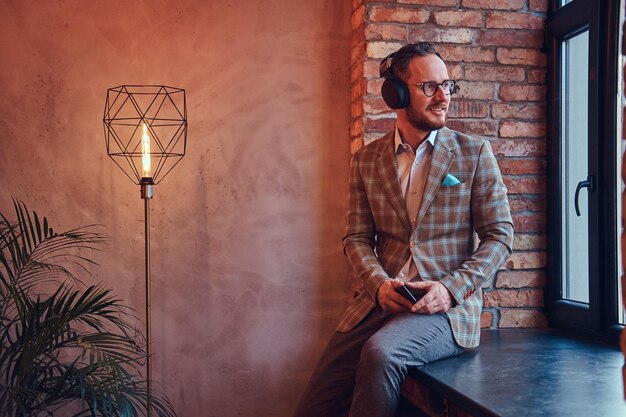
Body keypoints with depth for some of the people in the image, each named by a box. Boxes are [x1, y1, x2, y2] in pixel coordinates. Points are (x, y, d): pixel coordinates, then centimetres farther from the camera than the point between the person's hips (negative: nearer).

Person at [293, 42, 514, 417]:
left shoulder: (474, 153, 4)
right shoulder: (366, 161, 11)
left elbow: (500, 236, 1)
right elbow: (358, 238, 9)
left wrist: (450, 288, -13)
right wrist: (379, 284, -11)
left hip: (448, 306, -3)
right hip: (381, 299, 3)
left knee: (380, 353, -34)